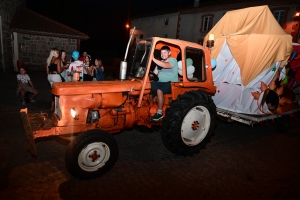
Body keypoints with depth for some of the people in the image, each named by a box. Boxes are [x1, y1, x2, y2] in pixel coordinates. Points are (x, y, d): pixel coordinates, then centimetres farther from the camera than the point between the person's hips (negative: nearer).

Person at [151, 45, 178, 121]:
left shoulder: (173, 60, -5)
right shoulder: (160, 62, 19)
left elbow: (165, 65, -27)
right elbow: (154, 73, 12)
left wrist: (153, 59, -32)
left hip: (171, 84, -6)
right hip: (161, 83, 7)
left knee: (159, 90, -34)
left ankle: (160, 113, -23)